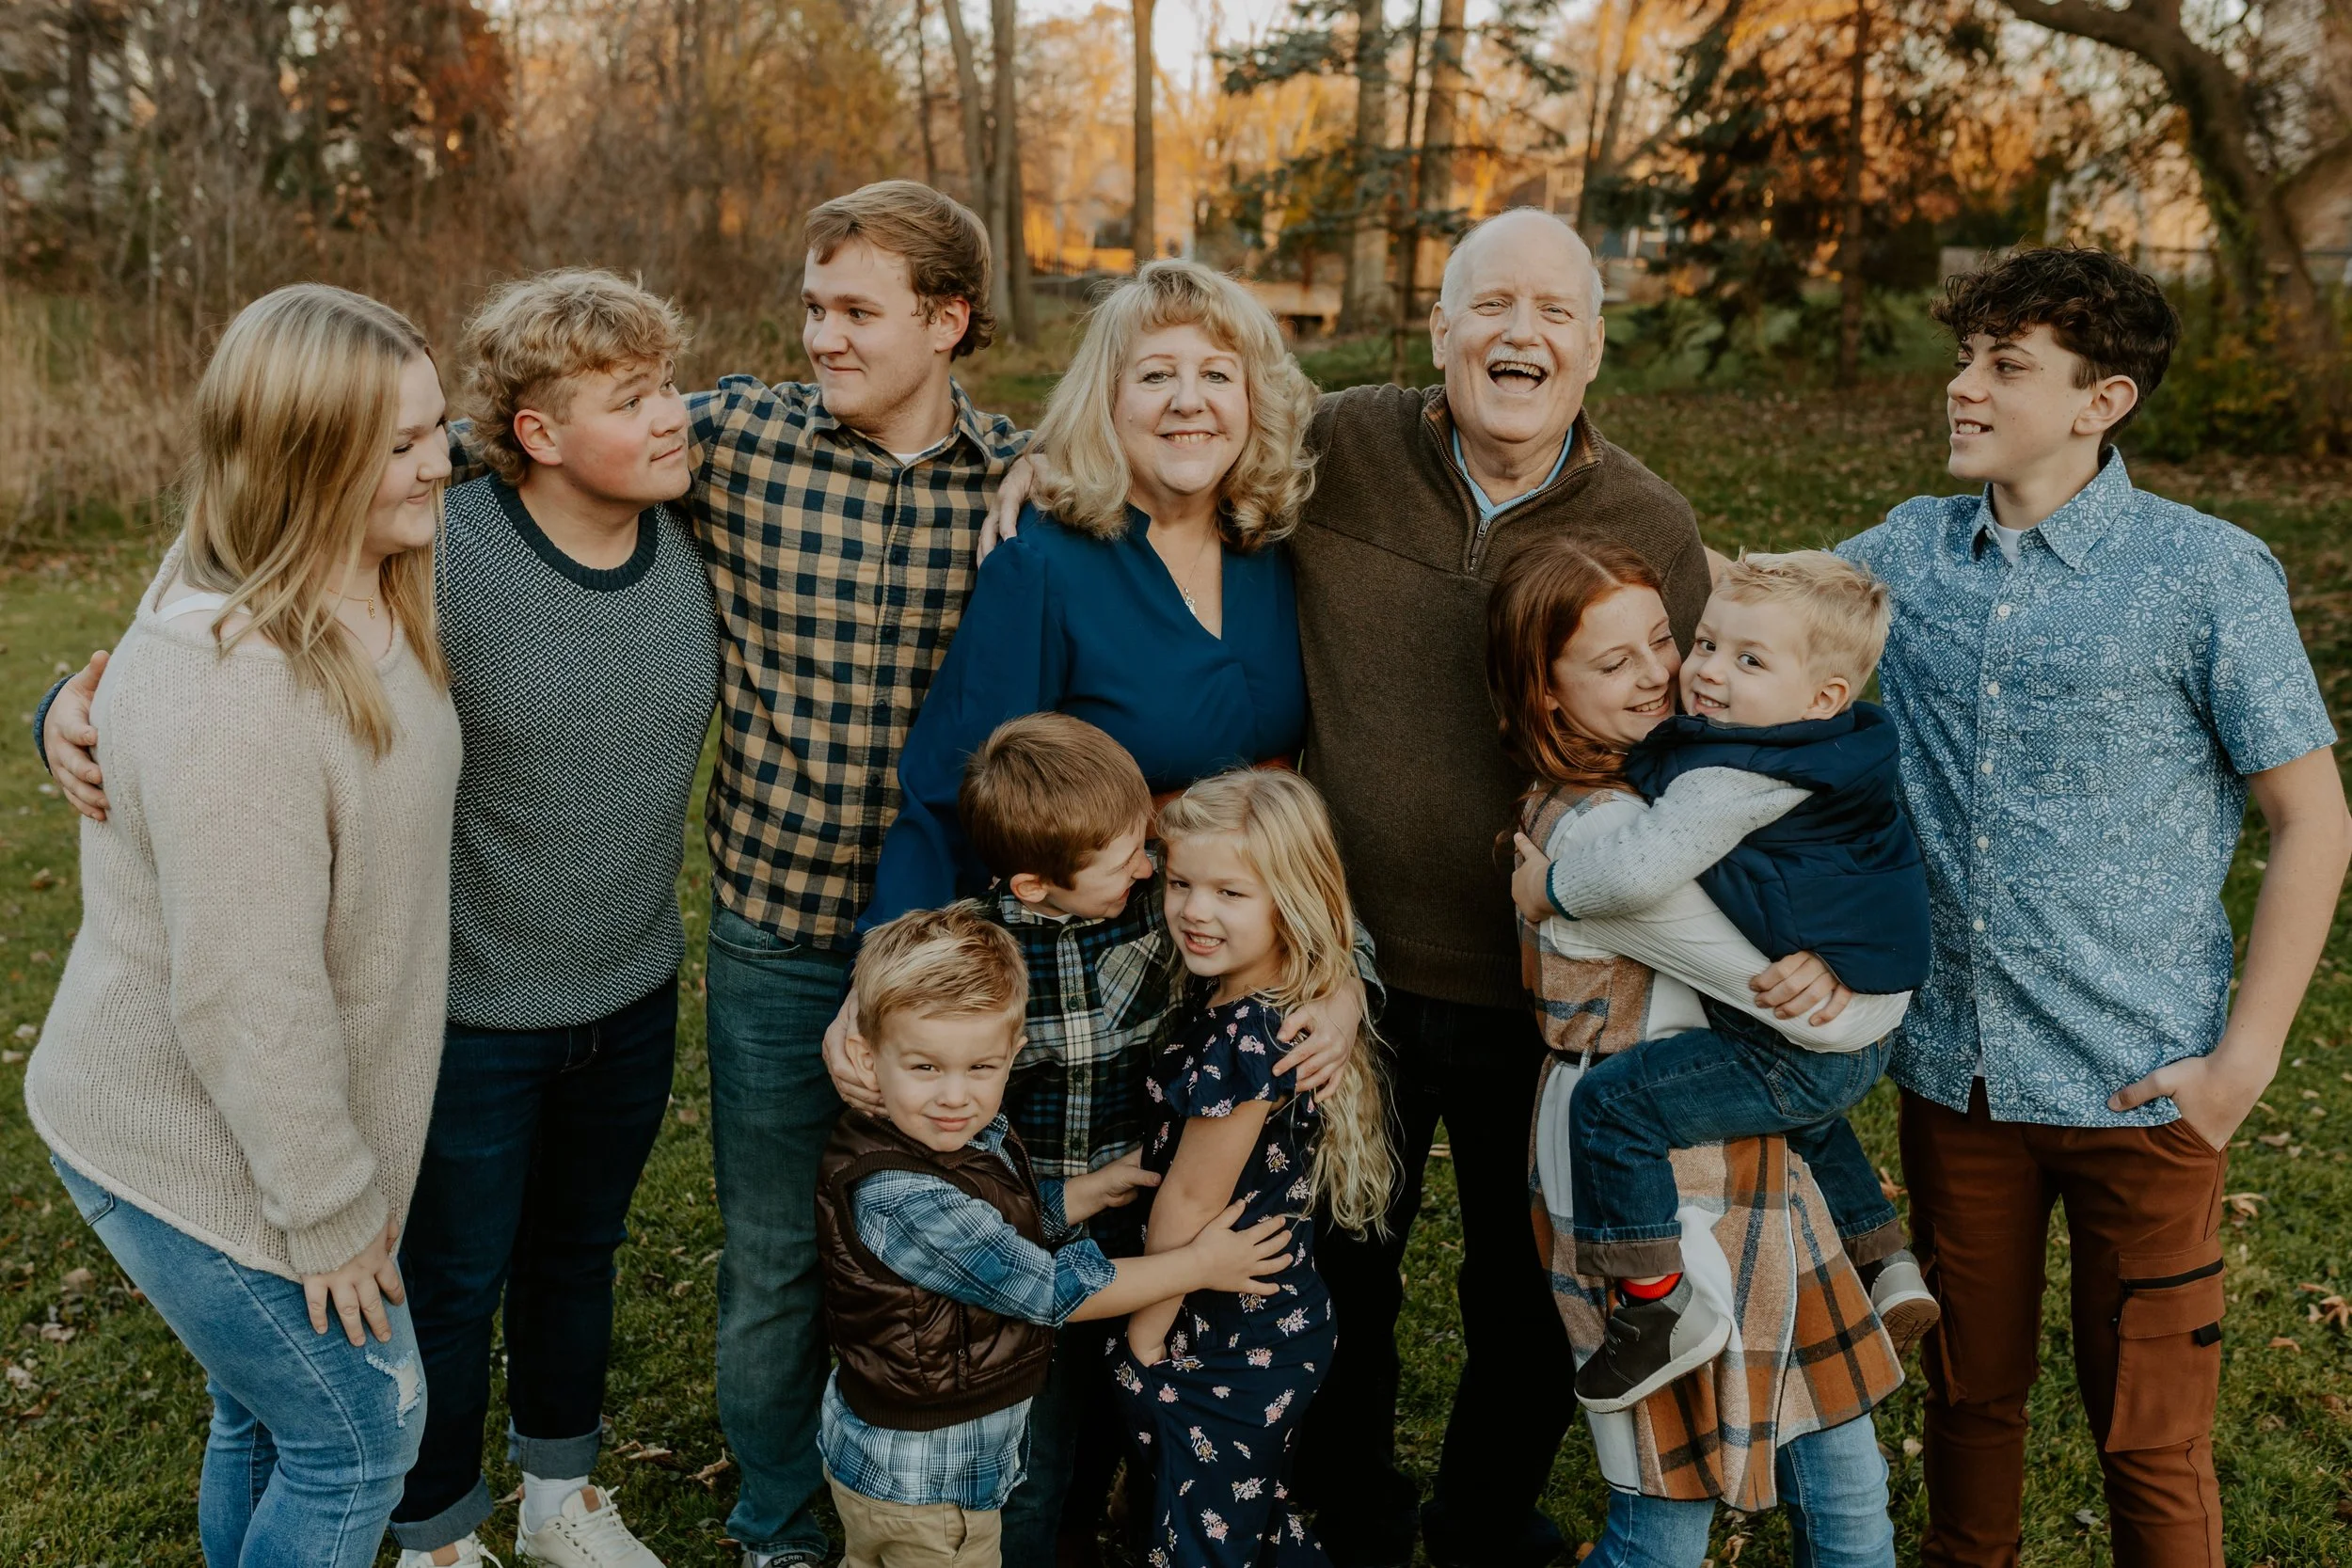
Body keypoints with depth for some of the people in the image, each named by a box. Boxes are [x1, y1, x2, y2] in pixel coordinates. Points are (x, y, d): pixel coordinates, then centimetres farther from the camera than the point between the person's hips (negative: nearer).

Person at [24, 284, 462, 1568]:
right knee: (359, 1435, 8)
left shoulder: (367, 608, -3)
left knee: (263, 1418, 25)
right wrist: (331, 1210, -19)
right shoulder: (234, 688, -32)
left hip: (272, 1116, 8)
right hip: (192, 1156, -8)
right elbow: (246, 995, -28)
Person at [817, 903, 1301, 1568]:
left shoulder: (978, 1133, -8)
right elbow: (1048, 1292, -29)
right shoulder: (905, 1200, -36)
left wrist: (1095, 1189, -3)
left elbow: (1015, 1221, 13)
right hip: (922, 1484, -8)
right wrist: (1198, 1265, -20)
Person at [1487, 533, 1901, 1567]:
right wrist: (1871, 997, 0)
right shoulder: (1595, 833, -25)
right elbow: (1804, 1012, -22)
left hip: (1743, 1161, 9)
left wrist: (1822, 970, -16)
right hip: (1652, 1193, -9)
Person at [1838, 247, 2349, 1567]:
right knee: (1970, 1386, 20)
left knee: (2150, 1436, 9)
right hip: (1952, 1064, 4)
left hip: (2143, 1089, -3)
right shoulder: (1907, 553, 2)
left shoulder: (2210, 575, -9)